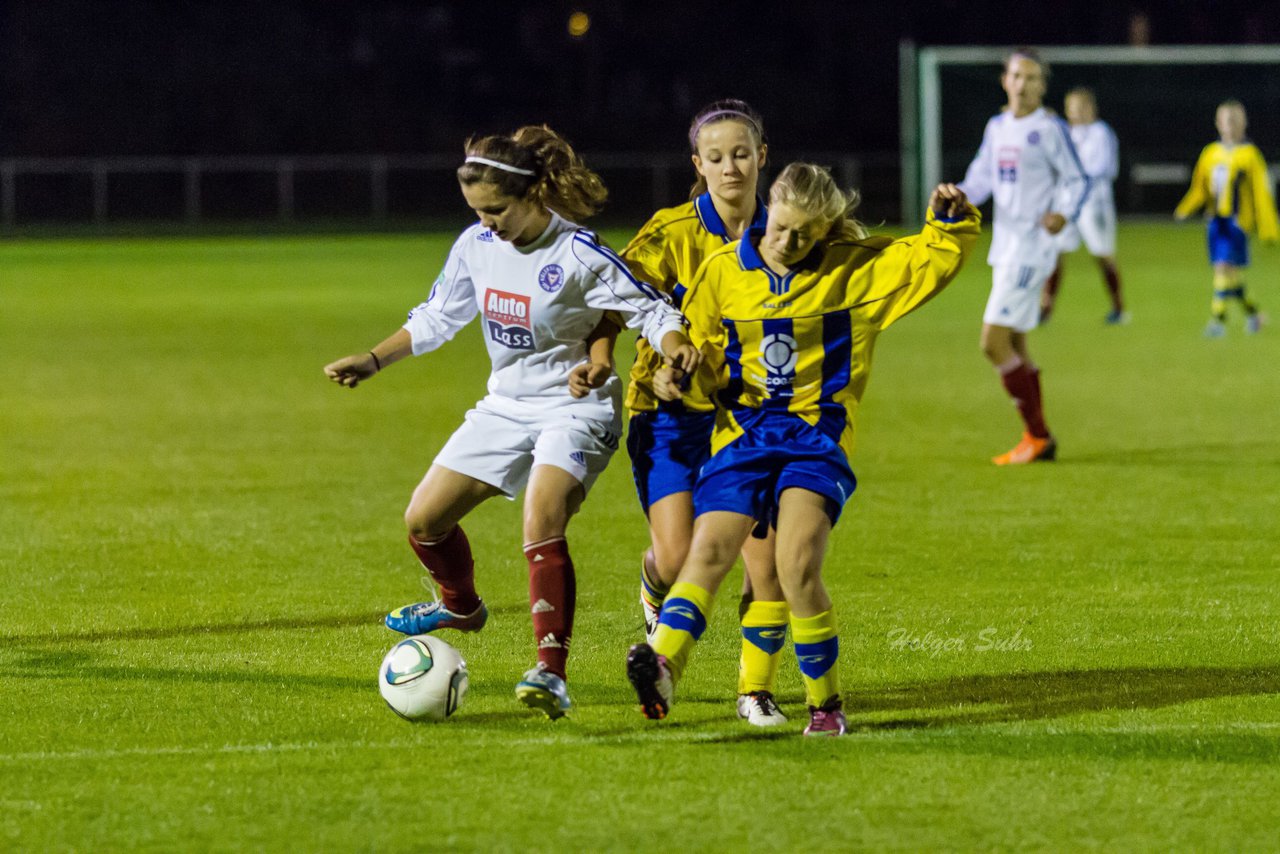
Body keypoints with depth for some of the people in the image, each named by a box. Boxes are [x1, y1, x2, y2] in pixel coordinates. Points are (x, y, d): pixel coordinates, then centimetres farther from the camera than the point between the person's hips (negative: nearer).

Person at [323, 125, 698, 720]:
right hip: (505, 406, 7)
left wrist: (675, 347, -36)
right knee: (423, 519, 8)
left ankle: (552, 675, -27)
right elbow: (436, 318, 12)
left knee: (541, 526, -28)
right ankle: (461, 607, 39)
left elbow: (649, 311, -15)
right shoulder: (476, 246, -2)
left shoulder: (579, 256, -20)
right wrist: (372, 362, 7)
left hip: (574, 409, -7)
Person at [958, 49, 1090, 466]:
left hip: (1032, 247, -8)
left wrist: (1063, 213, -25)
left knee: (994, 341, -13)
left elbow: (1076, 180, -7)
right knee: (1013, 345, 12)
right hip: (1005, 246, 8)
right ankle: (1037, 440, 21)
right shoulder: (996, 127, 12)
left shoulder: (1050, 129, -9)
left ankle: (1037, 435, -5)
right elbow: (982, 174, 20)